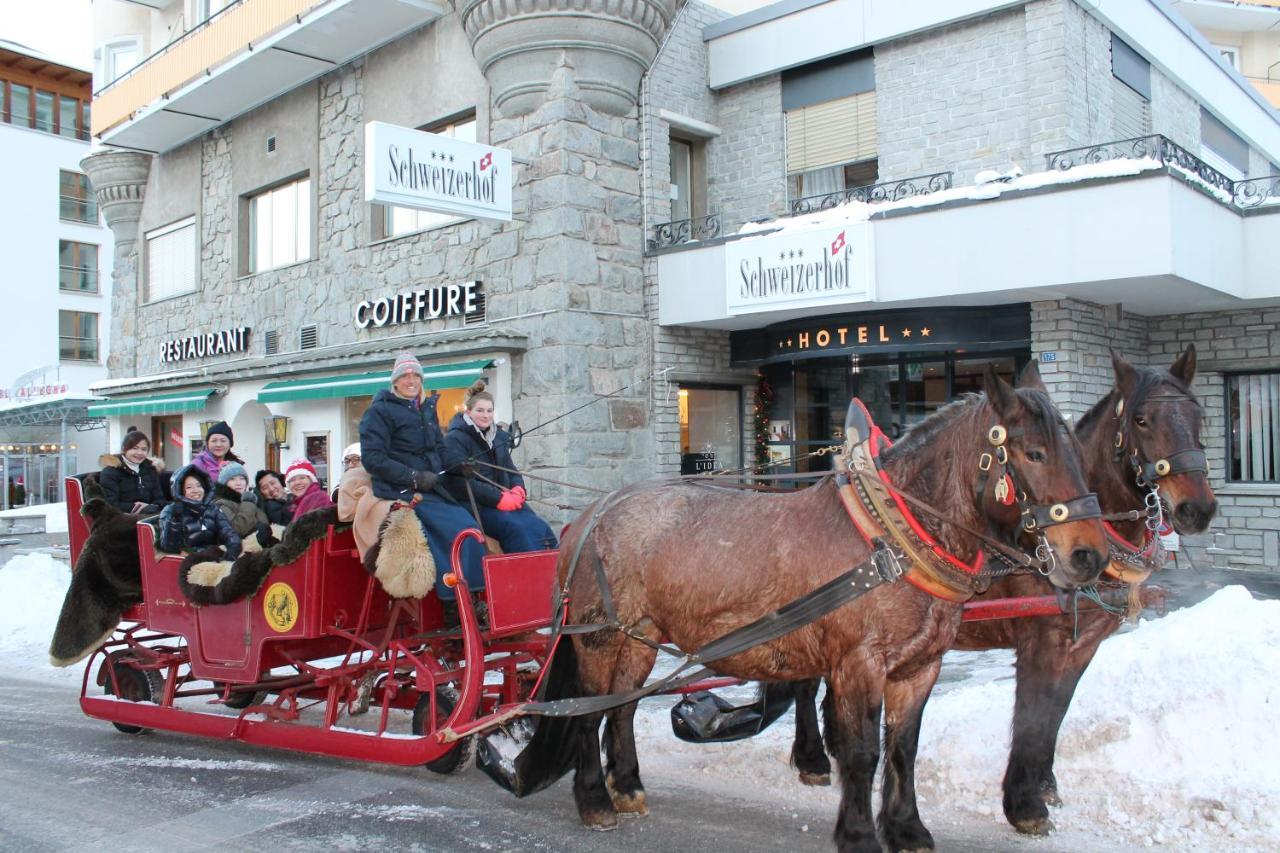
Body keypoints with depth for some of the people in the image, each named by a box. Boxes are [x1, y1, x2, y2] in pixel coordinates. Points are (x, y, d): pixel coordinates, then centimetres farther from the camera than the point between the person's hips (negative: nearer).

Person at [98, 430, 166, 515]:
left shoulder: (150, 469, 16)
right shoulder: (111, 470, -1)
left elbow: (159, 499, 14)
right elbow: (110, 504, -11)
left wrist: (153, 507, -9)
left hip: (149, 515, 5)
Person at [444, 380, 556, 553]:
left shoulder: (499, 436, 18)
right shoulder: (455, 438, -6)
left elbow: (510, 469, 22)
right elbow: (462, 481, -16)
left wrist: (518, 488, -3)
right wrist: (499, 498, -20)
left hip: (504, 500, 7)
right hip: (472, 505, -7)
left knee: (541, 528, -17)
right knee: (515, 527, -29)